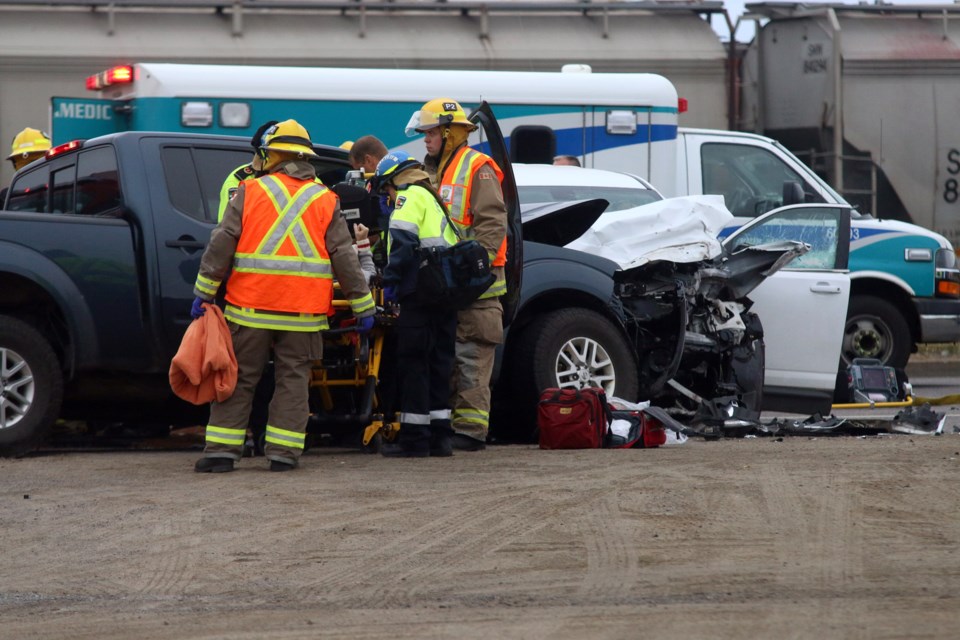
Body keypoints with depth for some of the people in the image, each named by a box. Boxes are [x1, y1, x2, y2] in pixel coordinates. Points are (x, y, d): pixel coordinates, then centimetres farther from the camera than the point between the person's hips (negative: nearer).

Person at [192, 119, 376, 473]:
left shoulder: (249, 193, 2)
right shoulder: (325, 201, 6)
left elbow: (220, 245, -2)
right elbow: (345, 258, 5)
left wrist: (204, 292, 3)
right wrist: (363, 306, 9)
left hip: (250, 306, -1)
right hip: (303, 311, 1)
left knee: (239, 377, 6)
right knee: (293, 379, 7)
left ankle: (222, 448, 4)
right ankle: (283, 451, 2)